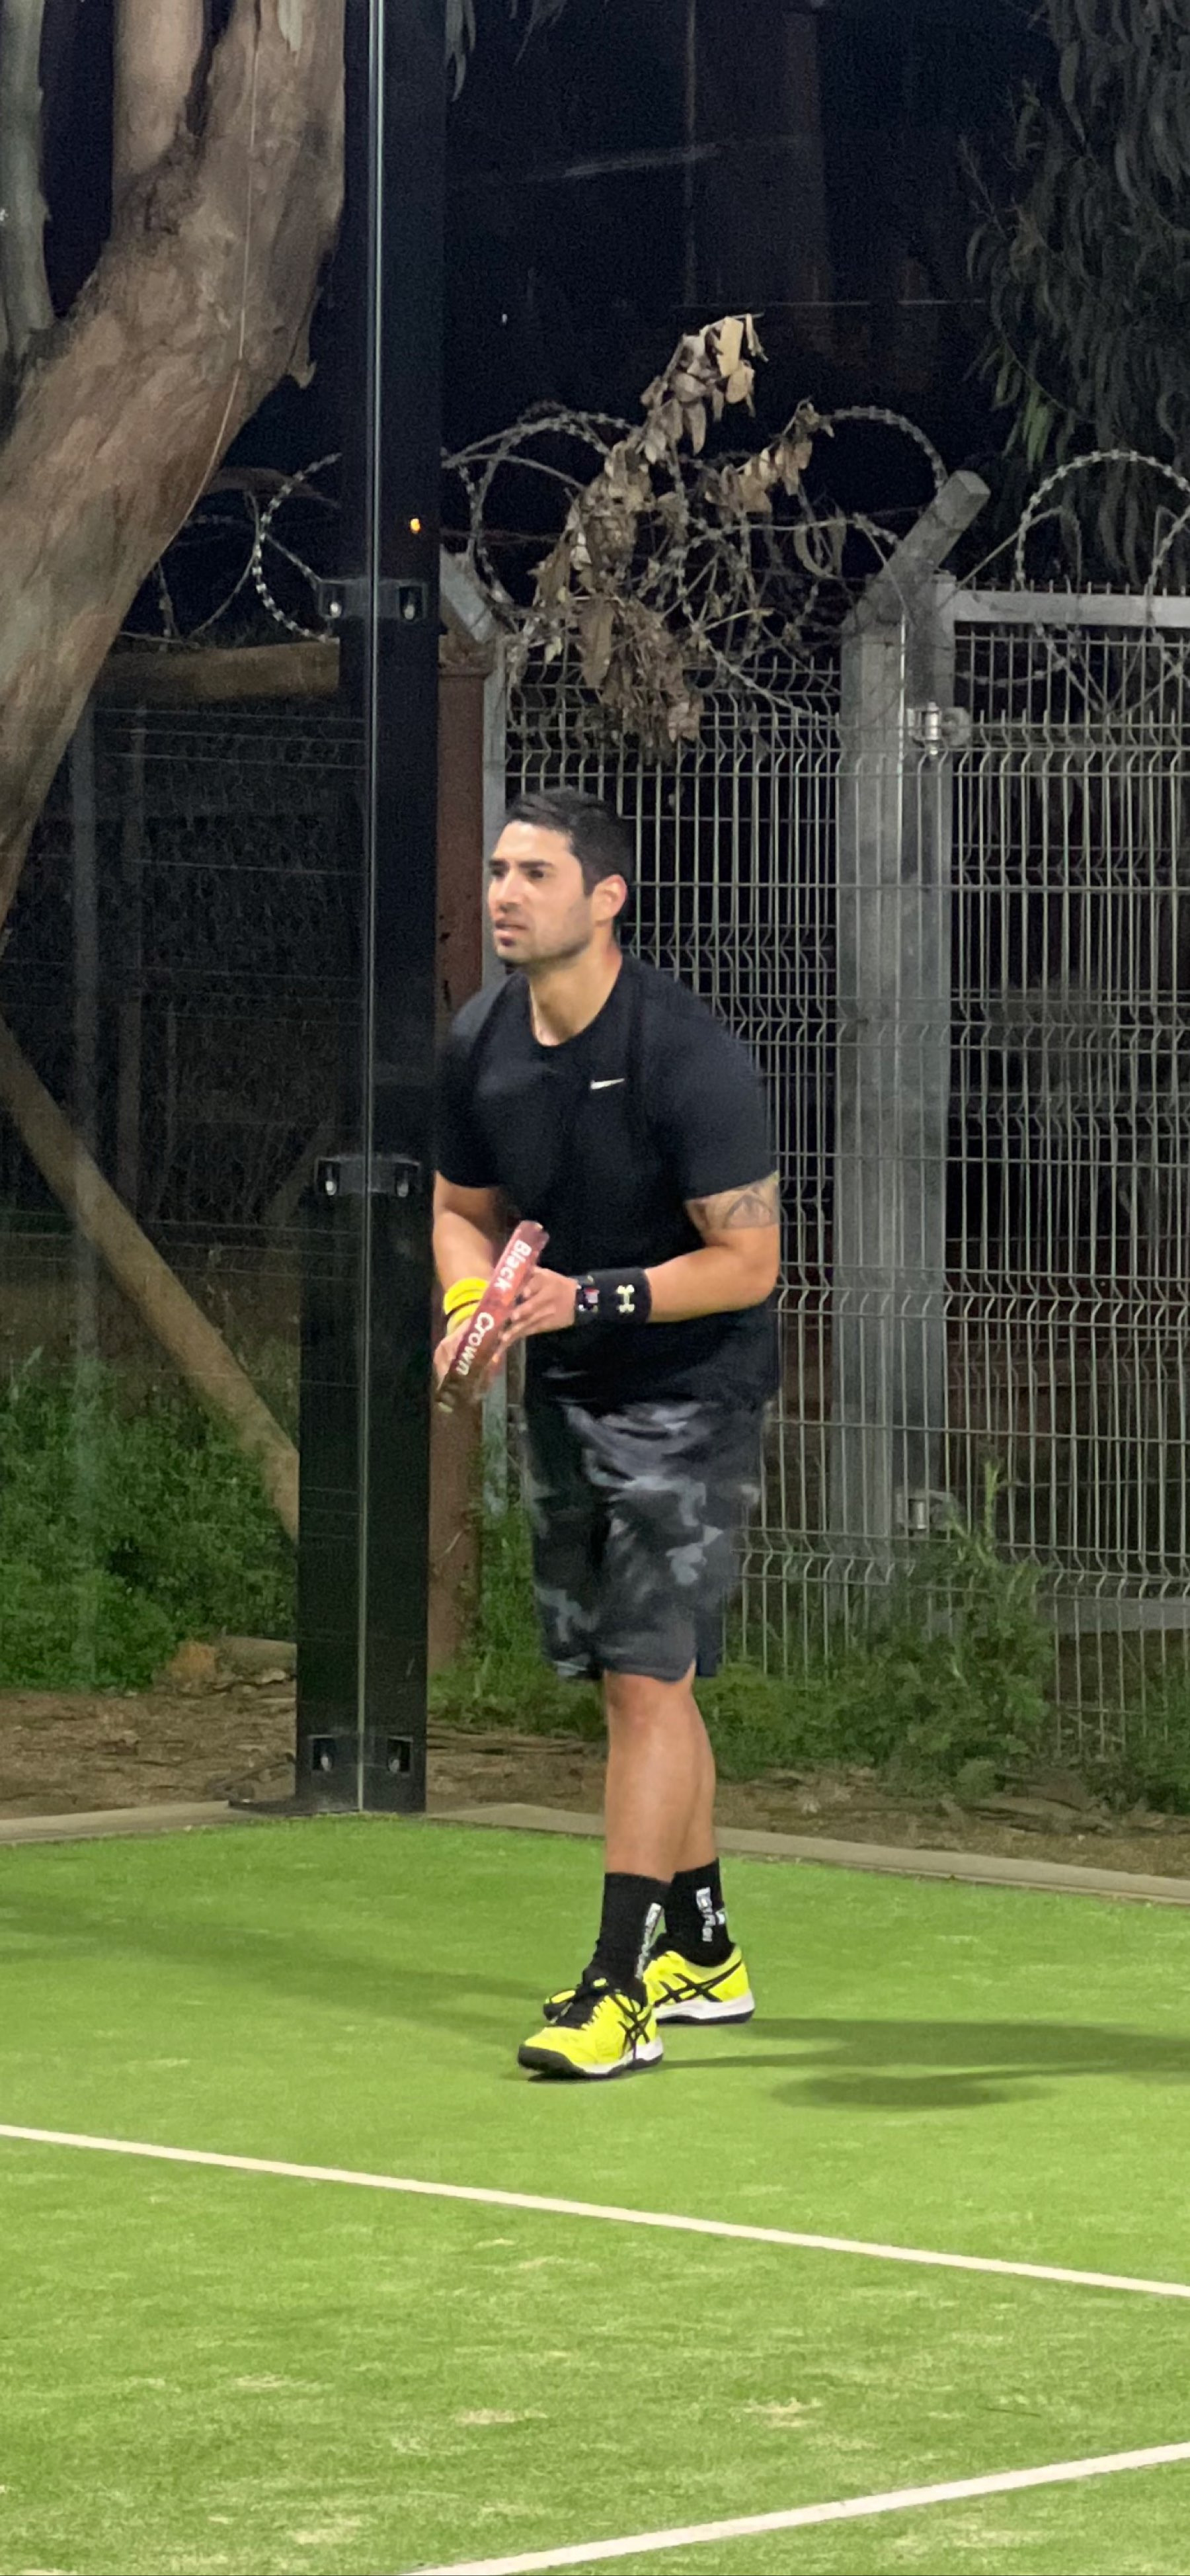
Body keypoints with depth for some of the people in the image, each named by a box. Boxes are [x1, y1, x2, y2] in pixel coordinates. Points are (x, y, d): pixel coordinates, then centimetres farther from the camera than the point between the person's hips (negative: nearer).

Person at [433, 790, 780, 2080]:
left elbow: (747, 1259, -19)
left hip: (688, 1392, -7)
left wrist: (590, 1298, -28)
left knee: (647, 1681, -12)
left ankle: (622, 1990, -12)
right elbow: (465, 1206, 14)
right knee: (634, 1677, 15)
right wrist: (471, 1300, -7)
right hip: (565, 1391, 7)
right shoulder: (478, 1046, -1)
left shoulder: (691, 1055, -22)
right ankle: (701, 1950, 30)